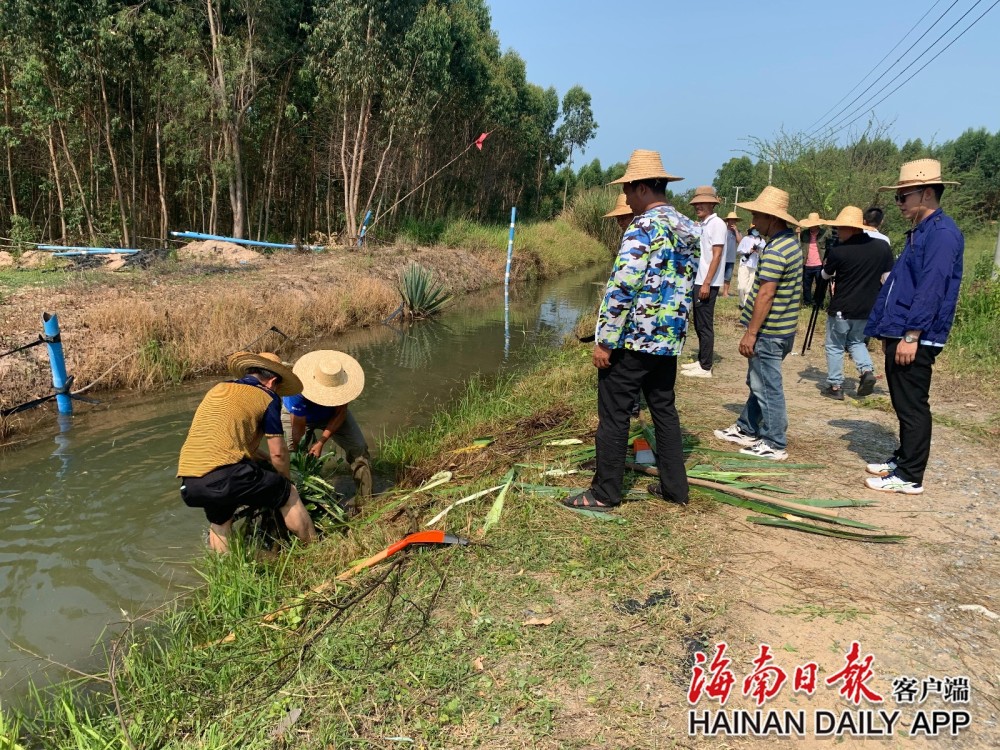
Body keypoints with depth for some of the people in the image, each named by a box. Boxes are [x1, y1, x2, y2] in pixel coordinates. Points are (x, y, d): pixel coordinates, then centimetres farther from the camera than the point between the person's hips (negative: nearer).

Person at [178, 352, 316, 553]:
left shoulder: (216, 390, 24)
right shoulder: (267, 397, 6)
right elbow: (278, 453, 6)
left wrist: (264, 457, 44)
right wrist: (287, 480, 25)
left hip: (187, 486, 6)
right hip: (224, 478, -6)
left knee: (219, 522, 34)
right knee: (288, 494, 14)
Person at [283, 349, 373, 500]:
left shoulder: (342, 380, -34)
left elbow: (340, 414, -21)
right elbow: (299, 425, -30)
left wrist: (321, 442, -25)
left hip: (332, 414, 2)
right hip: (298, 414, -2)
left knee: (358, 448, -8)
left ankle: (364, 499, -1)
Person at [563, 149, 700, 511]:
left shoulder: (644, 228, -16)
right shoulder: (689, 229, 11)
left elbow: (622, 287, -21)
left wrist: (605, 341, -17)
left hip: (633, 339, -8)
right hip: (669, 339, 8)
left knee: (614, 414, 0)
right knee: (664, 410, 16)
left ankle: (604, 494, 8)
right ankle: (674, 487, 23)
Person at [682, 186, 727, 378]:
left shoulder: (717, 224, -10)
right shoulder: (702, 225, 15)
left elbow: (716, 256, -16)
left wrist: (706, 283, -20)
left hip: (707, 283, -9)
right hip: (698, 281, 9)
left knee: (705, 325, -4)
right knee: (699, 324, 14)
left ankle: (705, 367, 1)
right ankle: (701, 361, 23)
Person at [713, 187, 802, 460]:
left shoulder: (775, 250, -20)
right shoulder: (791, 241, 12)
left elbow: (765, 295, -23)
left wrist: (751, 333, -19)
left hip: (769, 332, -10)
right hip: (782, 328, 10)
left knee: (767, 387, -1)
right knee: (758, 383, 20)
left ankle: (775, 445, 8)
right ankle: (747, 429, 32)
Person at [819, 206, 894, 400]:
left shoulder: (837, 252, -15)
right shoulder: (883, 246, -2)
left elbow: (825, 275, 4)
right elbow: (888, 279, 3)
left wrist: (831, 267, 26)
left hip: (841, 309, -5)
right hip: (868, 309, 5)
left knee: (835, 346, 10)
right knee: (856, 341, 23)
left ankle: (835, 386, 12)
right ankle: (867, 370, 1)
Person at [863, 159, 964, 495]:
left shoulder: (942, 233, -15)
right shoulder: (919, 233, 17)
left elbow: (931, 290, -22)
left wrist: (911, 336, -23)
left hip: (915, 339, -10)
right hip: (900, 335, 10)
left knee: (913, 407, -2)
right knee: (903, 405, 18)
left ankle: (910, 477, 7)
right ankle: (903, 459, 30)